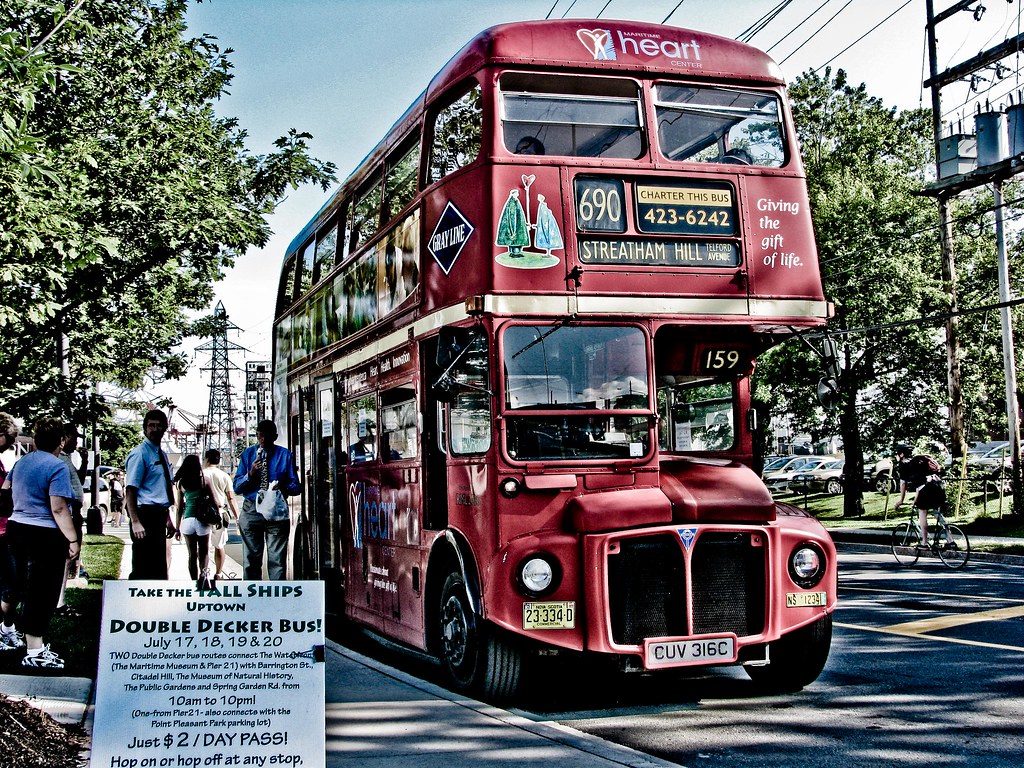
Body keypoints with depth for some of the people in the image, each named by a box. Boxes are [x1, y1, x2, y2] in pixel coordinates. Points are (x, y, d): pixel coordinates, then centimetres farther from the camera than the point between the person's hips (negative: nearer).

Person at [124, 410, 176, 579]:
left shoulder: (162, 454, 17)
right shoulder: (139, 453, -9)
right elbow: (130, 490, -17)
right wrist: (135, 522, -24)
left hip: (159, 516, 9)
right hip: (145, 515, -9)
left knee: (158, 568, 14)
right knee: (143, 569, -9)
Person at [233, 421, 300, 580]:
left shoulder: (285, 455, 5)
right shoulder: (248, 454, 8)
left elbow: (296, 486, 3)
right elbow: (237, 488, 4)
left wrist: (282, 488, -19)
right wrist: (250, 474, -15)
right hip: (251, 511, 1)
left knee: (277, 560, -3)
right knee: (251, 560, 3)